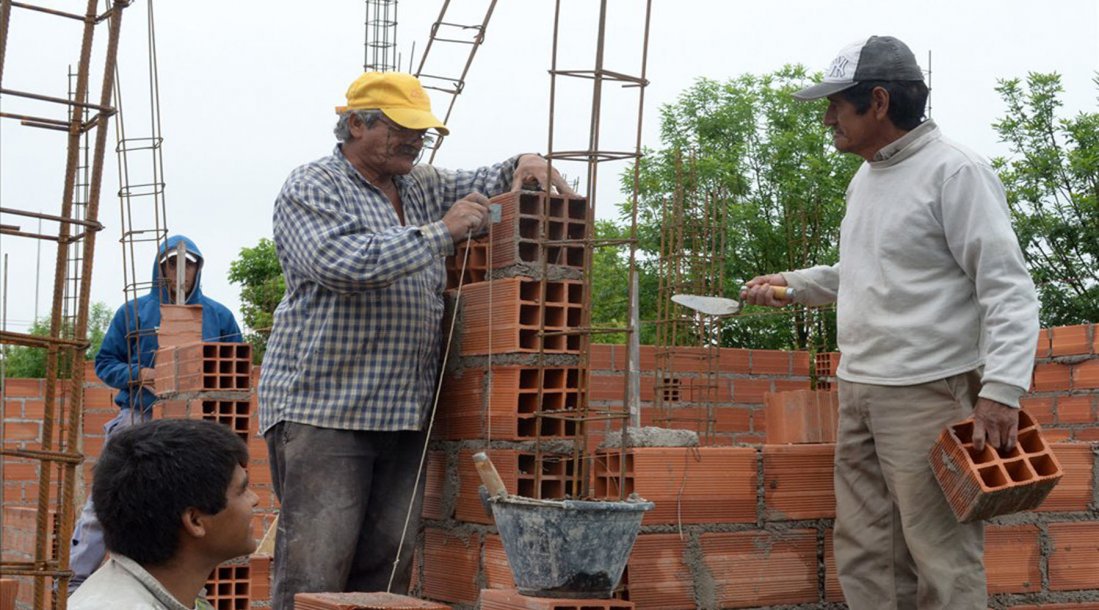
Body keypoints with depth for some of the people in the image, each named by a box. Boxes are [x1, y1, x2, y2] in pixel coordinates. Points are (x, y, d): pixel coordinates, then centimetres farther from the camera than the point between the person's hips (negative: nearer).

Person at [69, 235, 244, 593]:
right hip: (139, 418, -1)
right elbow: (104, 362, 9)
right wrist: (135, 375, -10)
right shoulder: (134, 312, 7)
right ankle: (77, 579, 2)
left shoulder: (219, 316, 9)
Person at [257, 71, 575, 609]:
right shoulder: (311, 188, -2)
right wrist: (441, 232, -16)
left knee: (389, 566, 6)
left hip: (405, 414, 7)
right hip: (323, 410, -7)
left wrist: (523, 166, 5)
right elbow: (343, 263, -20)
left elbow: (482, 185, 29)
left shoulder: (421, 187, 20)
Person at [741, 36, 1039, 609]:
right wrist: (791, 284, 19)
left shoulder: (954, 171, -11)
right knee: (865, 558, 11)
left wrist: (1002, 387, -25)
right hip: (857, 391, 9)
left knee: (941, 561, -5)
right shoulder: (864, 179, 16)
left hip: (928, 394, -9)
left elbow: (1008, 286, -16)